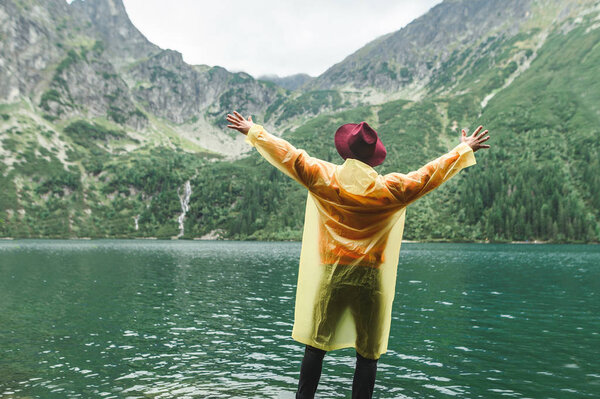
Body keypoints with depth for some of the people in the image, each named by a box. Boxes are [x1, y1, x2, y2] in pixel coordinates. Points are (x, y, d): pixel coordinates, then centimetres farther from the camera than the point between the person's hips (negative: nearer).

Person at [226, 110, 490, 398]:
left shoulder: (324, 178, -4)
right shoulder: (390, 188, -4)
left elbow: (289, 156, 3)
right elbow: (432, 173, 6)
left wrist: (253, 132, 16)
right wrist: (465, 149, 21)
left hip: (330, 276, 1)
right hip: (371, 279, 0)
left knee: (315, 347, 10)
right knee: (368, 353, 11)